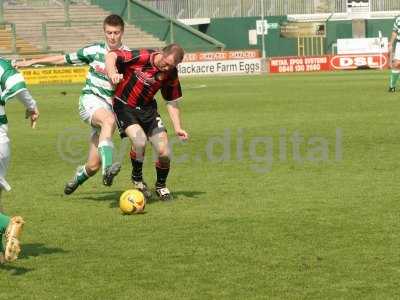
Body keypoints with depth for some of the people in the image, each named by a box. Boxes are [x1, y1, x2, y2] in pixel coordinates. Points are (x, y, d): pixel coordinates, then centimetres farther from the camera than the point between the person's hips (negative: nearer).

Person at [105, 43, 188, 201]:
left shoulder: (171, 73, -6)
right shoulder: (141, 57, -22)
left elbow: (172, 102, 6)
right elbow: (111, 55, -21)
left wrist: (177, 128, -1)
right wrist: (112, 73, -40)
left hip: (147, 108, 5)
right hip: (124, 106, -4)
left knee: (164, 153, -5)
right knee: (139, 140, -29)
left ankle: (161, 186, 24)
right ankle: (137, 178, 0)